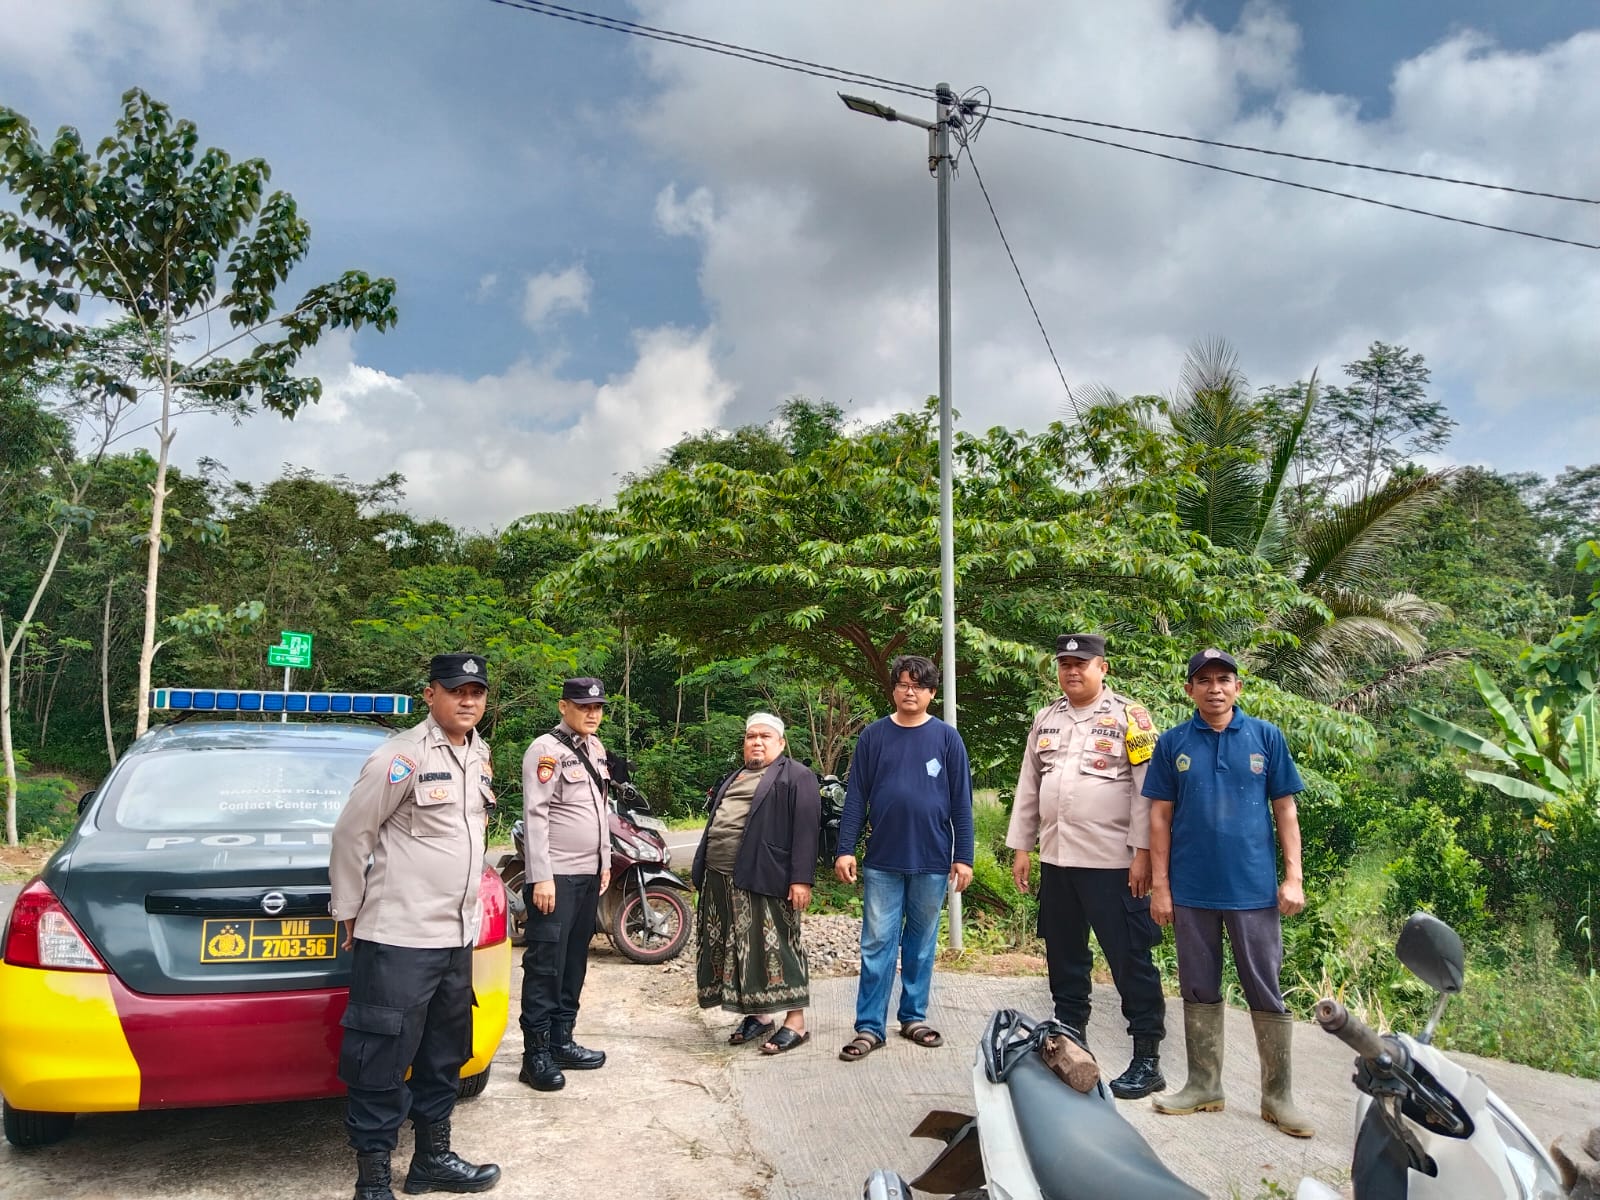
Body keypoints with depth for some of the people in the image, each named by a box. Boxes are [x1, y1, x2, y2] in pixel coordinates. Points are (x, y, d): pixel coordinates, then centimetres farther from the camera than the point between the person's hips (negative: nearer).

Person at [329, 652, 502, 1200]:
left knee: (444, 1059, 19)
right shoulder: (403, 756, -14)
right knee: (382, 1065, 2)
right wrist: (348, 912, -4)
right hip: (398, 937, -8)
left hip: (457, 936, 8)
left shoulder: (481, 755, 8)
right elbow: (350, 834, -10)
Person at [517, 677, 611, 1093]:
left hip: (589, 874, 8)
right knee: (546, 964, -4)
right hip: (555, 876, -8)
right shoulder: (546, 749, -11)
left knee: (574, 963, 12)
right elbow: (535, 816, -16)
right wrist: (541, 876, -20)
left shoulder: (595, 748, 14)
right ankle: (536, 1054, 2)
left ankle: (561, 1041, 21)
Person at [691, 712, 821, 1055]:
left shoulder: (796, 777, -3)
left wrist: (801, 879, -19)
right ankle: (757, 1015, 22)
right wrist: (704, 870, 19)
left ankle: (796, 1022, 2)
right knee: (740, 949, 11)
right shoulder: (734, 778, 22)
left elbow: (805, 830, -12)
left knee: (776, 948, -5)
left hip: (765, 880, -8)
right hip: (723, 880, 8)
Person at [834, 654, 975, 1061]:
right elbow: (855, 797, 3)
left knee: (921, 945, 12)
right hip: (882, 861, 0)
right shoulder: (873, 736, 2)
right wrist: (845, 850, -3)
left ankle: (914, 1017, 25)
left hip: (931, 861, 0)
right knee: (877, 944, 2)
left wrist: (963, 857, -1)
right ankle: (870, 1027, 9)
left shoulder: (947, 738, 1)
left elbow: (961, 802, 3)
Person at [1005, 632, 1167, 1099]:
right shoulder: (1045, 720, 13)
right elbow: (1028, 787, 15)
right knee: (1063, 957, 15)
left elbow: (1147, 789, -10)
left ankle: (1147, 1060, 10)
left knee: (1130, 959, 0)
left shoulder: (1129, 716, -5)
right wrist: (1021, 846, 13)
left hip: (1113, 864, -6)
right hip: (1056, 860, 6)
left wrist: (1142, 852, -14)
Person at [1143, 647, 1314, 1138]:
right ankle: (1204, 1085, 24)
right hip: (1191, 890, 1)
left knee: (1267, 993, 5)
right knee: (1199, 991, 11)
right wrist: (1159, 885, -1)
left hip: (1255, 888, -1)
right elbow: (1160, 816, 2)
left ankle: (1278, 1095, 18)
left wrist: (1293, 877, -4)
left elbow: (1285, 810, 3)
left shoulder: (1266, 736, 2)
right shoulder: (1173, 743, 2)